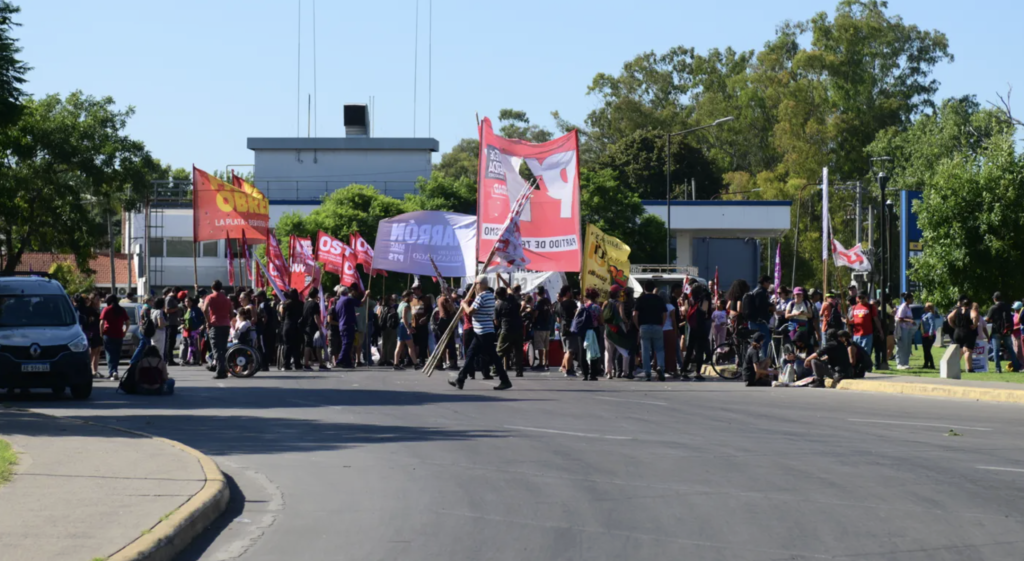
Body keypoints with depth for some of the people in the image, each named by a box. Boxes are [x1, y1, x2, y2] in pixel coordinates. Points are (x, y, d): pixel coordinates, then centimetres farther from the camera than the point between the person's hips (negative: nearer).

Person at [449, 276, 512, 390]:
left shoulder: (481, 297, -17)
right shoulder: (490, 295, 12)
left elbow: (469, 312, -16)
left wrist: (464, 304, 1)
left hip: (484, 332, -10)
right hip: (482, 332, 10)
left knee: (492, 357, -5)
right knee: (470, 354, 11)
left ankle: (505, 381, -2)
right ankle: (460, 380, 15)